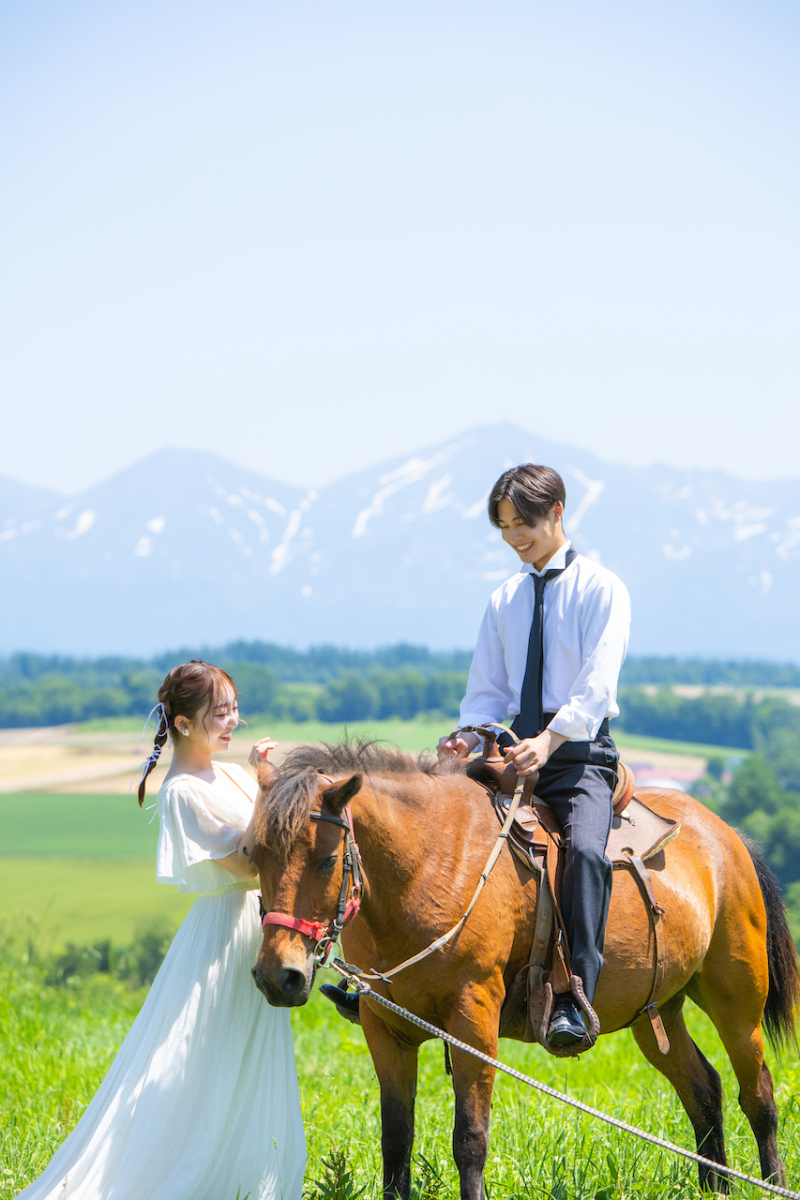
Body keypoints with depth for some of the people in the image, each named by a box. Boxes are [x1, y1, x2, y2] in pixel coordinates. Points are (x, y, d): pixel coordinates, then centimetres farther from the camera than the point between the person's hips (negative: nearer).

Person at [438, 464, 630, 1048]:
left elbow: (597, 684, -13)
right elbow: (488, 689, 16)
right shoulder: (505, 600, 16)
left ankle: (574, 1001, -34)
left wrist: (548, 740, -28)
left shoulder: (601, 588, -2)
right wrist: (468, 738, -6)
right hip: (514, 750, 6)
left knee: (585, 850, -31)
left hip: (580, 752, -6)